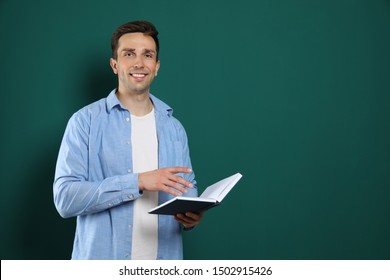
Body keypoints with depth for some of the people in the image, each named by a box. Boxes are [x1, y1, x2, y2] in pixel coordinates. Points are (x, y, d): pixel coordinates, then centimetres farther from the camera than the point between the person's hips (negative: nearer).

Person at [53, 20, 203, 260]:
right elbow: (65, 198, -15)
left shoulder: (174, 128, 6)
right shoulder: (86, 121, -7)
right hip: (102, 262, -3)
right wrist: (137, 181, -24)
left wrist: (192, 215, -11)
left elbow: (188, 188, 12)